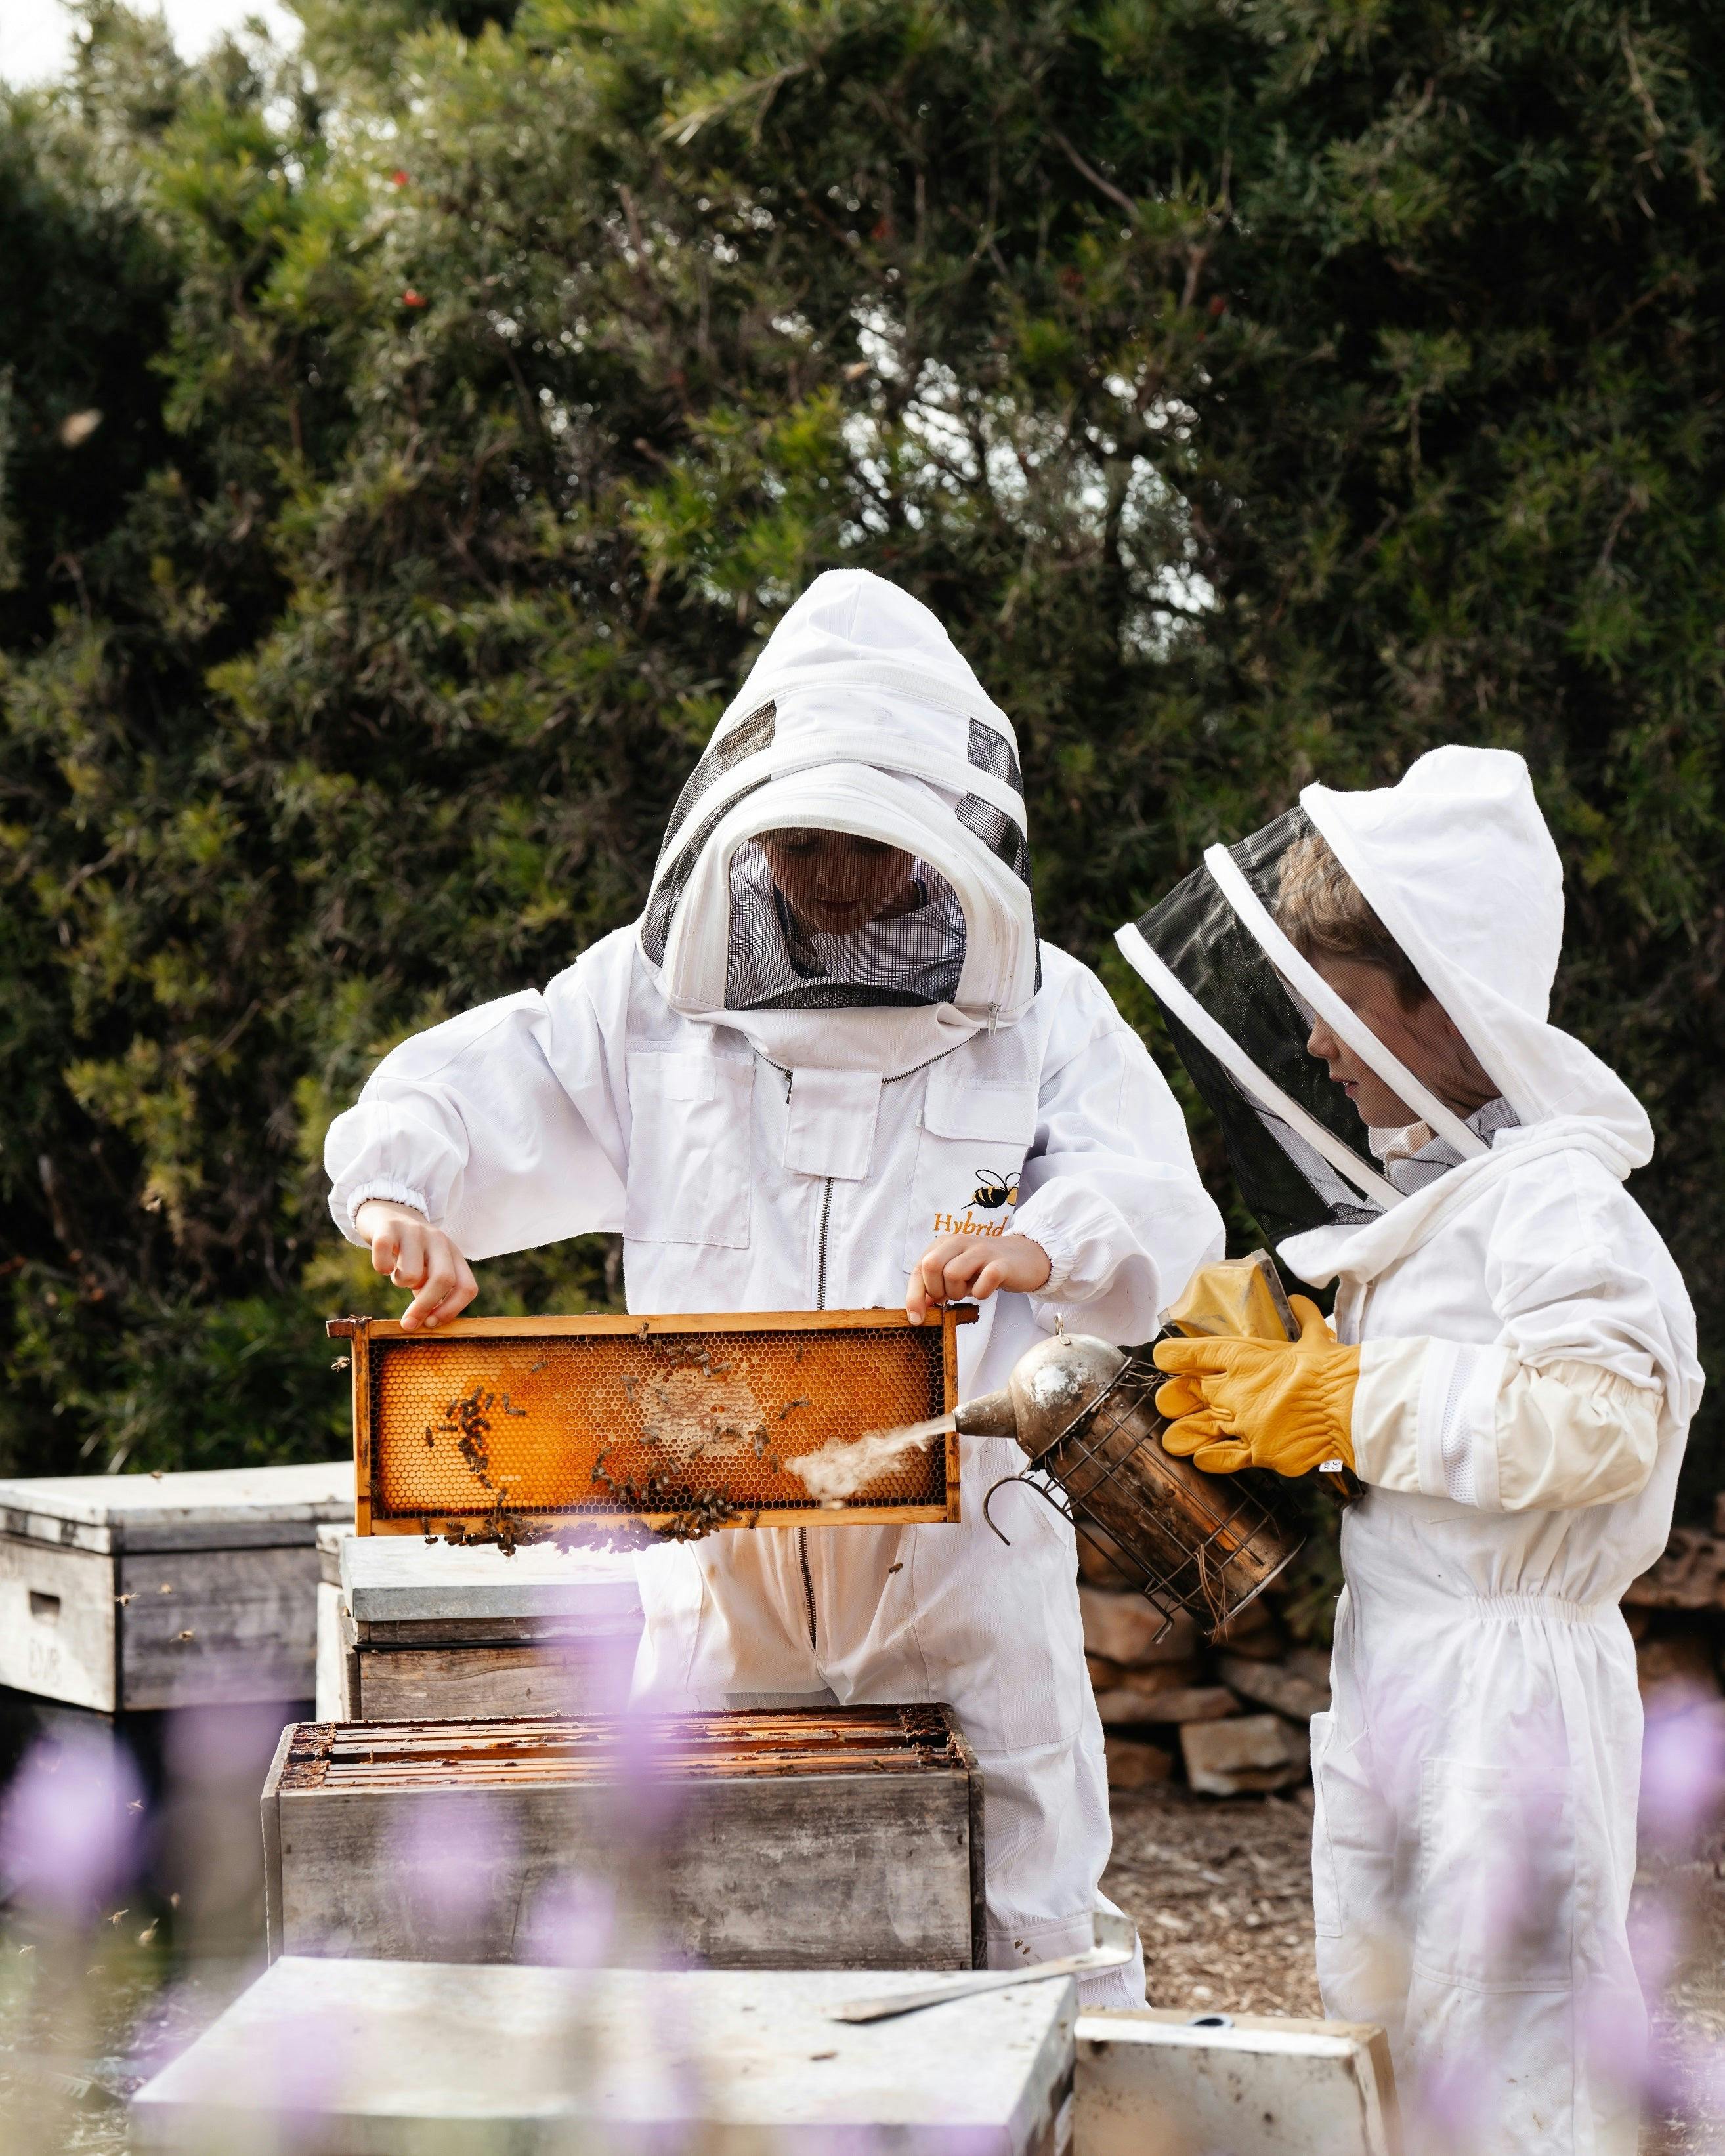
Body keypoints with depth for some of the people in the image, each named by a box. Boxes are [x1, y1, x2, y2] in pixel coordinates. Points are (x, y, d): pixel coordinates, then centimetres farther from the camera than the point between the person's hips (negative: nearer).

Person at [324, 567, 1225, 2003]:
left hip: (964, 1568, -2)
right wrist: (403, 1194, -20)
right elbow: (468, 1091, 3)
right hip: (720, 1569, 2)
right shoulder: (657, 997, 7)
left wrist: (1039, 1245, -30)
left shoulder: (1039, 1012, 3)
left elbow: (1164, 1219, -7)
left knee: (1026, 1938, 3)